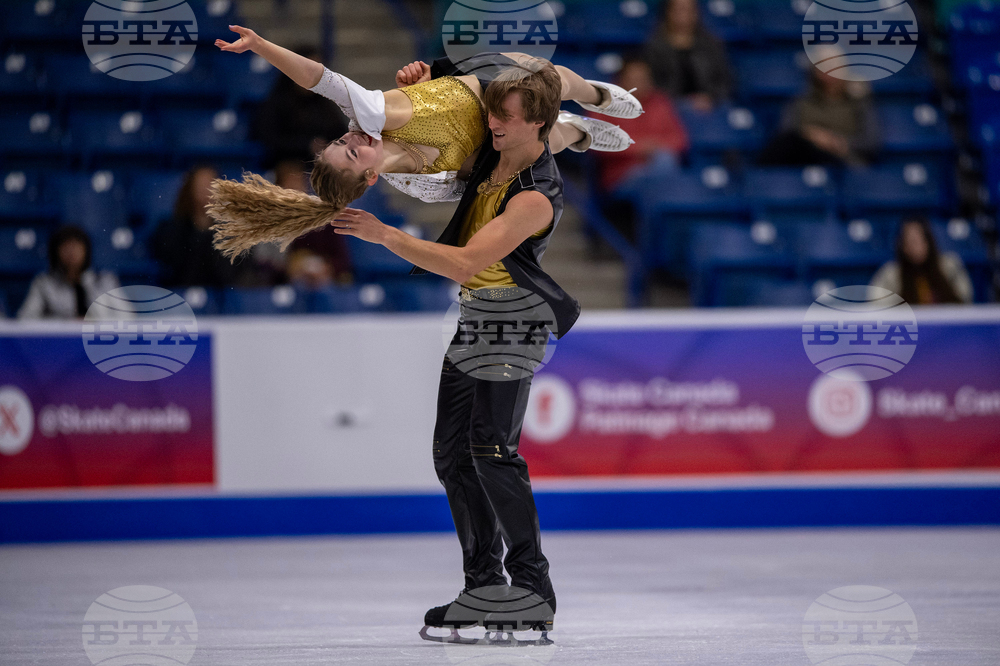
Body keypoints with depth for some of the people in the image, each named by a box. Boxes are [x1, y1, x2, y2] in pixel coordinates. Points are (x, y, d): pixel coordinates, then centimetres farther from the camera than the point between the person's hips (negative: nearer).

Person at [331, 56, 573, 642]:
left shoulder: (536, 197, -23)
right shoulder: (495, 149, 2)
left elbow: (464, 263, -29)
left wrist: (384, 235, -28)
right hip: (475, 315, 9)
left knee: (491, 449, -19)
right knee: (452, 452, 7)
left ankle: (534, 591, -14)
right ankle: (484, 587, 12)